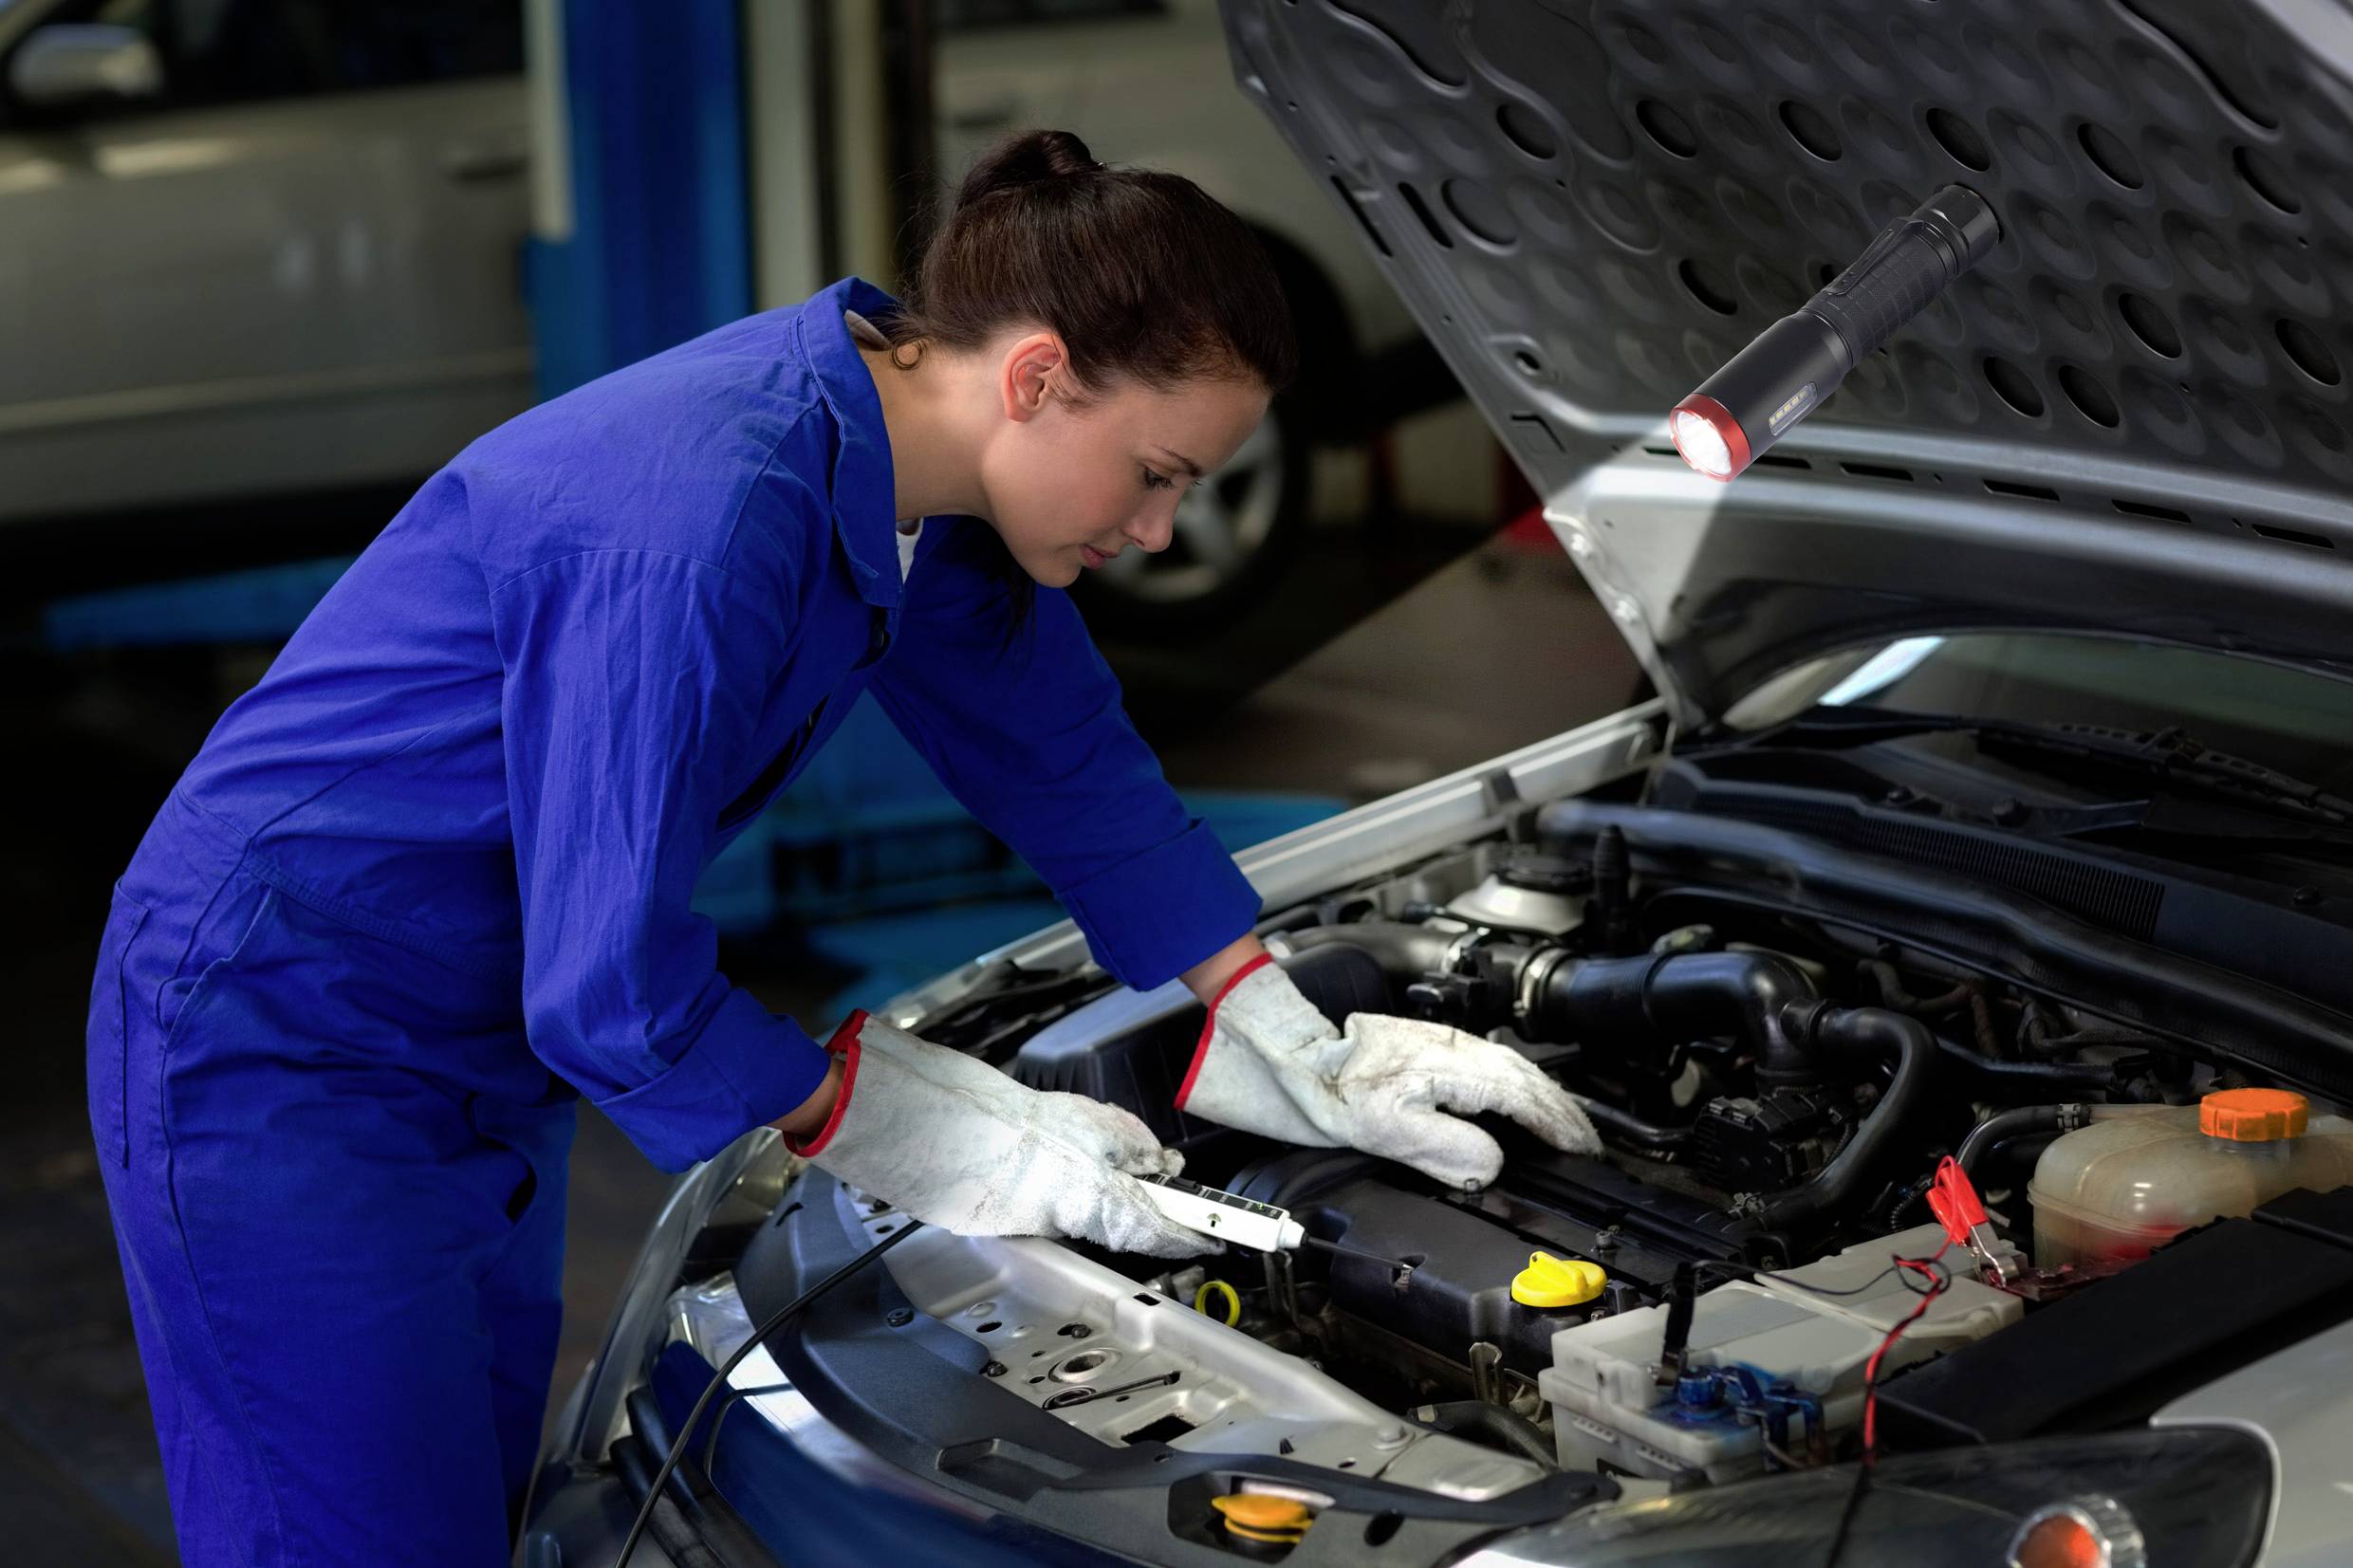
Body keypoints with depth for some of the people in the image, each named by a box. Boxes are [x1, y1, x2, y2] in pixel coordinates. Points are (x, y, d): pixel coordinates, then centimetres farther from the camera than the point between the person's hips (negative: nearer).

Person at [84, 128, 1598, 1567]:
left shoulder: (932, 475, -4)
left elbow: (1074, 765, 10)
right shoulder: (703, 525, -33)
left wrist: (1303, 1057, 6)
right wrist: (912, 1137, -17)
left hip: (482, 1050, 9)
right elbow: (612, 993, -29)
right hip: (274, 1047, -9)